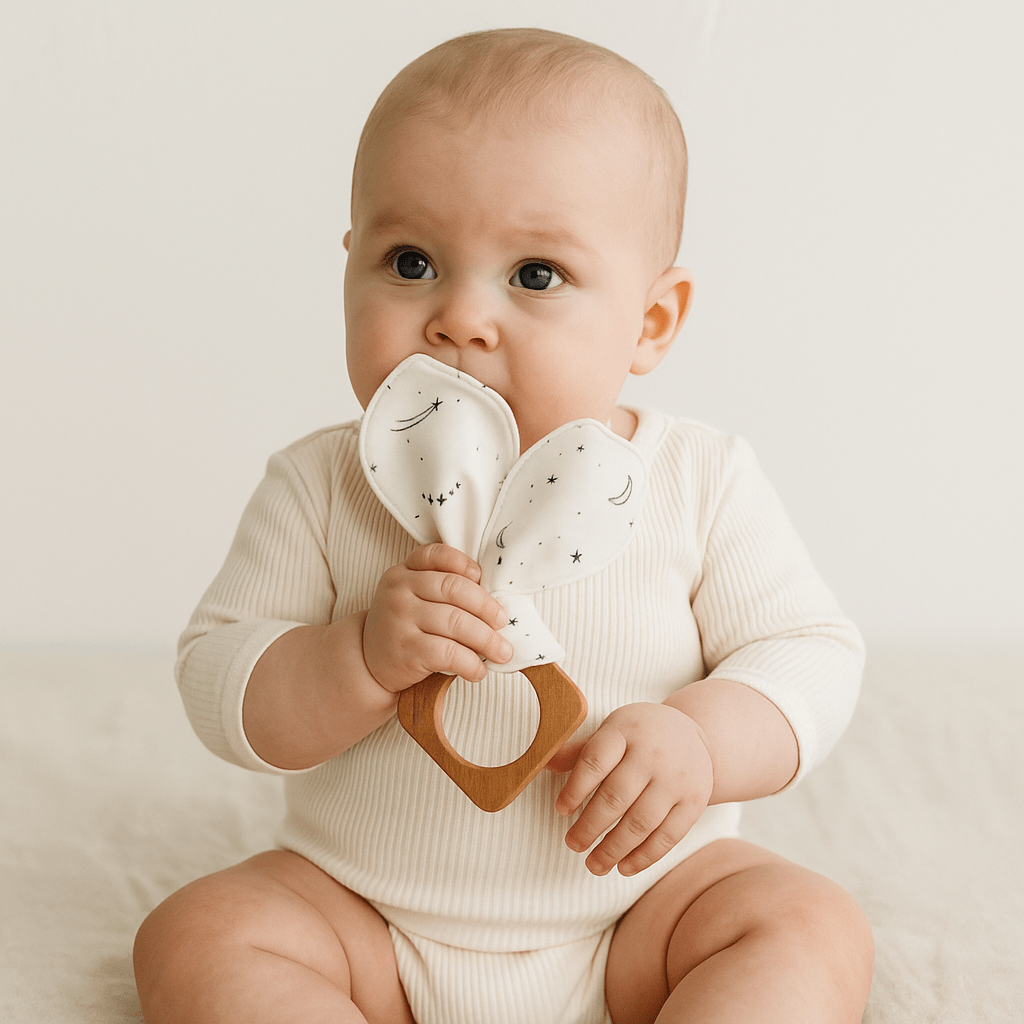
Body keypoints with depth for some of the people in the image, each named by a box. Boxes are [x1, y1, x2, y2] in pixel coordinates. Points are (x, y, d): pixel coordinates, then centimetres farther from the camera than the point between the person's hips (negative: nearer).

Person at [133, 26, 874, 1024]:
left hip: (640, 906, 0)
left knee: (814, 929, -20)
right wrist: (364, 657, -28)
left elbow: (813, 651, -5)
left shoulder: (700, 484, -10)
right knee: (191, 940, -18)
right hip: (366, 917, 1)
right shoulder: (321, 487, -9)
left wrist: (700, 738, -25)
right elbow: (217, 689, -9)